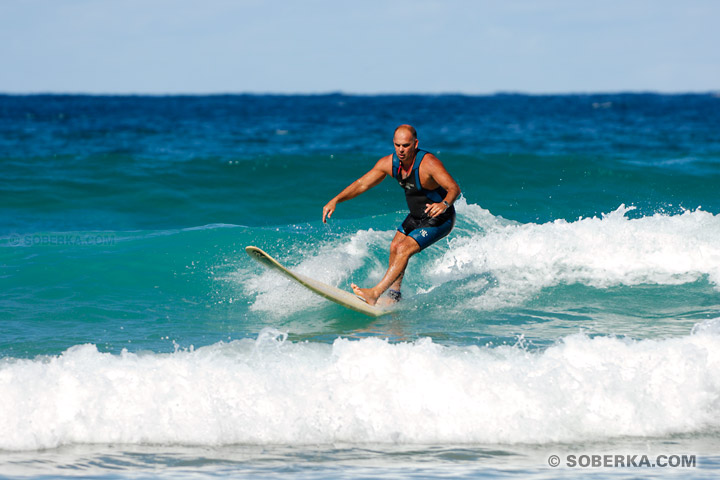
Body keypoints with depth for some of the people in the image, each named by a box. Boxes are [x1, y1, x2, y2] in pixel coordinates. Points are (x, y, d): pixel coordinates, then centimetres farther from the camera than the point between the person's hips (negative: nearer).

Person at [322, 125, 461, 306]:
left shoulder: (428, 163, -31)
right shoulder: (389, 163, -11)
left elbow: (454, 188, -40)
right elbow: (362, 184, -3)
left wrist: (444, 204, -62)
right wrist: (336, 200, -15)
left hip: (439, 219, -8)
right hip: (416, 216, 8)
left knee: (404, 249, -19)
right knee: (395, 248, 8)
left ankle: (375, 293, -22)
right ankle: (393, 296, 22)